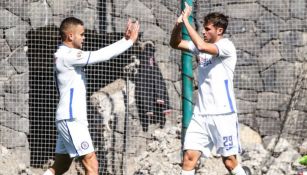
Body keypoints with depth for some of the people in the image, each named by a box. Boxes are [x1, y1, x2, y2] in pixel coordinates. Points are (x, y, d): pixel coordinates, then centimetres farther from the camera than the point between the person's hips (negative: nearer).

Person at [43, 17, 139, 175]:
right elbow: (100, 55, -19)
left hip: (70, 119, 10)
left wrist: (124, 40, 4)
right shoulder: (67, 55, -14)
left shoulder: (67, 55, 16)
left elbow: (100, 55, 13)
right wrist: (129, 41, -13)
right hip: (71, 119, -10)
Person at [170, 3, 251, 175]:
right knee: (189, 157, -6)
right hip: (201, 114, 6)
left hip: (223, 114, -6)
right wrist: (178, 24, -7)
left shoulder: (227, 46, -10)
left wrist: (186, 20, -19)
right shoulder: (202, 46, 13)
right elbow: (175, 44, 13)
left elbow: (201, 46, -26)